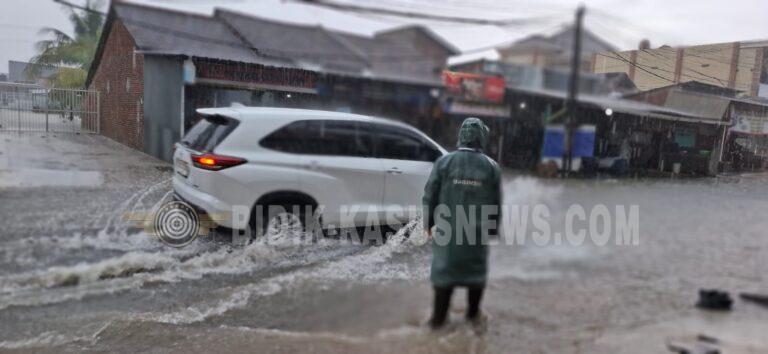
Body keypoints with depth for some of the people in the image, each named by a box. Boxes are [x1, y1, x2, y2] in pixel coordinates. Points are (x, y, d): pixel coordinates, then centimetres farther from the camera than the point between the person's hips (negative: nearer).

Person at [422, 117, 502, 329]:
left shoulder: (444, 162, -6)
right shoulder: (491, 167, -2)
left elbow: (430, 195, -3)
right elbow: (496, 203, 4)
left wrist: (428, 222, 8)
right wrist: (493, 228, 15)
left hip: (447, 227, -1)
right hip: (479, 230, 1)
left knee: (444, 269, 8)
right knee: (476, 270, 17)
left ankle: (438, 317, 12)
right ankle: (473, 314, 28)